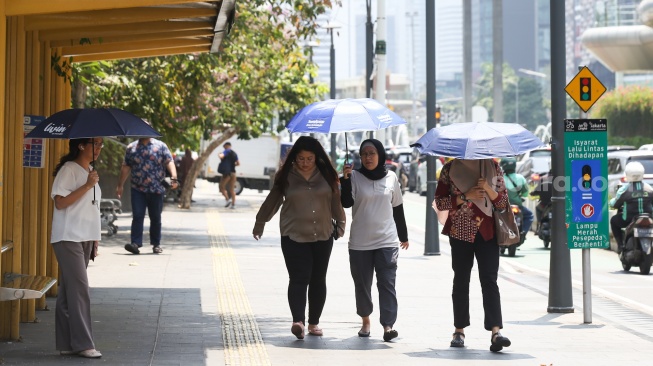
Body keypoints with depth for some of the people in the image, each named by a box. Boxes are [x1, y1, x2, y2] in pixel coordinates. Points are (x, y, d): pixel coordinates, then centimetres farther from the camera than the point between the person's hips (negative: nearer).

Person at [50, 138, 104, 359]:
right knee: (79, 289, -12)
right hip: (68, 239, -8)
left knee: (69, 291, 9)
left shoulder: (90, 172, 17)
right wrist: (87, 186, -20)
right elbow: (60, 202, -17)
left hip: (85, 239, 8)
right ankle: (83, 343, -11)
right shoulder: (69, 169, -9)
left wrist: (95, 241, 18)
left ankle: (67, 344, 9)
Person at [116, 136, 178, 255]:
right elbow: (125, 167, 12)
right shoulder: (131, 148, 9)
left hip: (156, 189, 0)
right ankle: (136, 244, -14)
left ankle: (156, 244, 19)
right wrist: (120, 185, 11)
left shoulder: (160, 146, 4)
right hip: (138, 189, 0)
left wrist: (174, 178, -21)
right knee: (137, 216, -9)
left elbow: (169, 162, -5)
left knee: (155, 218, 9)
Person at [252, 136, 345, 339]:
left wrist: (340, 224, 14)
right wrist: (260, 223, 21)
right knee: (299, 279, -14)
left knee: (318, 280, 8)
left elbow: (336, 201, 14)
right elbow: (272, 201, 12)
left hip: (323, 236, 3)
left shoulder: (326, 176, 5)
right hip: (294, 237, -3)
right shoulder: (287, 177, 1)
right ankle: (298, 321, -25)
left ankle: (314, 322, 19)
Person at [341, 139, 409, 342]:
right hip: (360, 242, 0)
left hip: (387, 241, 0)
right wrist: (345, 180, -23)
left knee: (387, 283, -10)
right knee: (362, 285, 7)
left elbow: (398, 208, 15)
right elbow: (346, 203, -11)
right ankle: (365, 321, 25)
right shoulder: (355, 176, 1)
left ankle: (388, 326, -14)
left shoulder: (391, 178, 7)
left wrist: (403, 236, 19)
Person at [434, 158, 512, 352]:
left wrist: (487, 188, -12)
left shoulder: (493, 167, 6)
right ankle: (459, 331, 16)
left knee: (489, 280, -10)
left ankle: (495, 331, -21)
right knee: (461, 281, 5)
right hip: (461, 232, 0)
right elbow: (440, 202, -1)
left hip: (487, 232, 0)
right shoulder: (450, 169, 3)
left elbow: (502, 202, 7)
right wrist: (465, 196, -14)